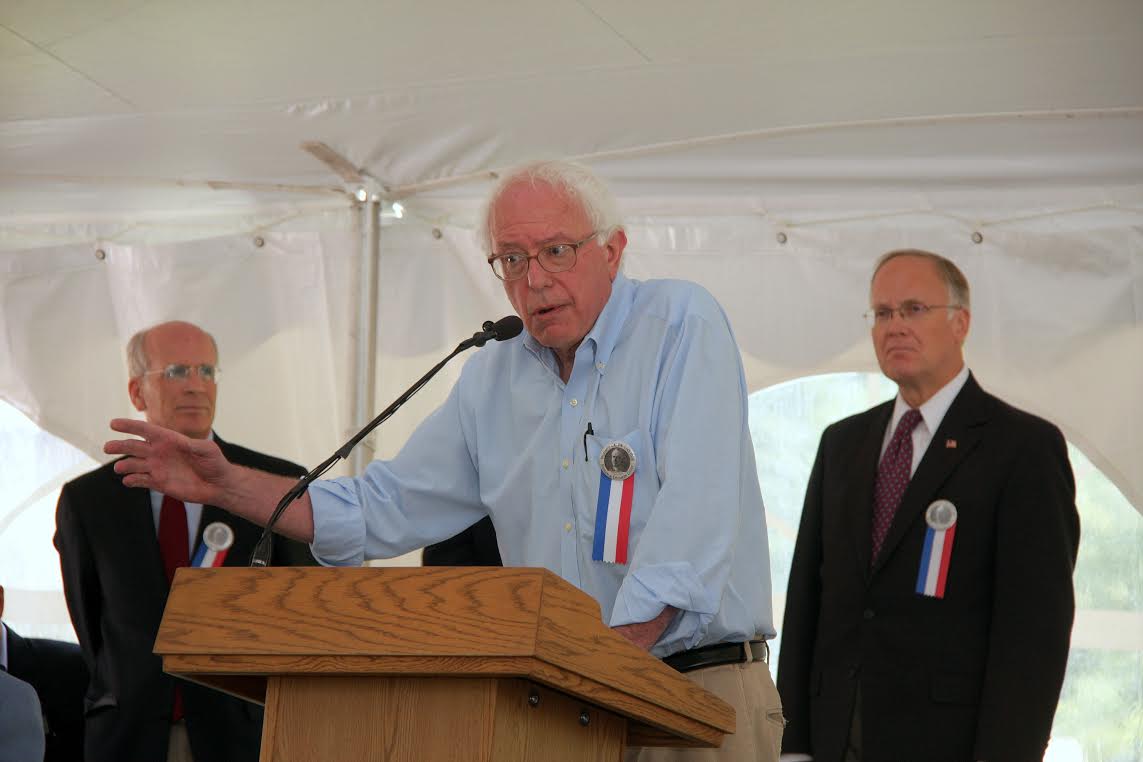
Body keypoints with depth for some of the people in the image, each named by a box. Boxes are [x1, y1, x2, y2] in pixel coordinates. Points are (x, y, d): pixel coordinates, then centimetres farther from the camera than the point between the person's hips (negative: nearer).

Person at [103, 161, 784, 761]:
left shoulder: (682, 323, -3)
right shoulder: (492, 379, 16)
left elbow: (694, 512, -15)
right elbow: (380, 511, 21)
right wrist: (226, 485, 10)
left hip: (698, 694, -5)